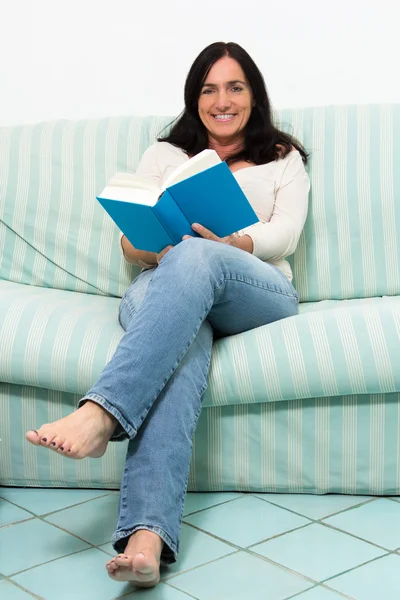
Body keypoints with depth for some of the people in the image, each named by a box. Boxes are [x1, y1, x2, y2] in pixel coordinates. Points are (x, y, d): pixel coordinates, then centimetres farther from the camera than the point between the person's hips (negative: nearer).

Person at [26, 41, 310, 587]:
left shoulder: (284, 159, 25)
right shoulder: (164, 154, 29)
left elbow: (284, 235, 5)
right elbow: (130, 243, 17)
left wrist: (227, 244, -18)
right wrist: (157, 249, -10)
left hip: (261, 293, 0)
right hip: (163, 285, 1)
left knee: (195, 257, -39)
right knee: (181, 343, -40)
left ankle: (101, 412, -57)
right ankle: (146, 535, -61)